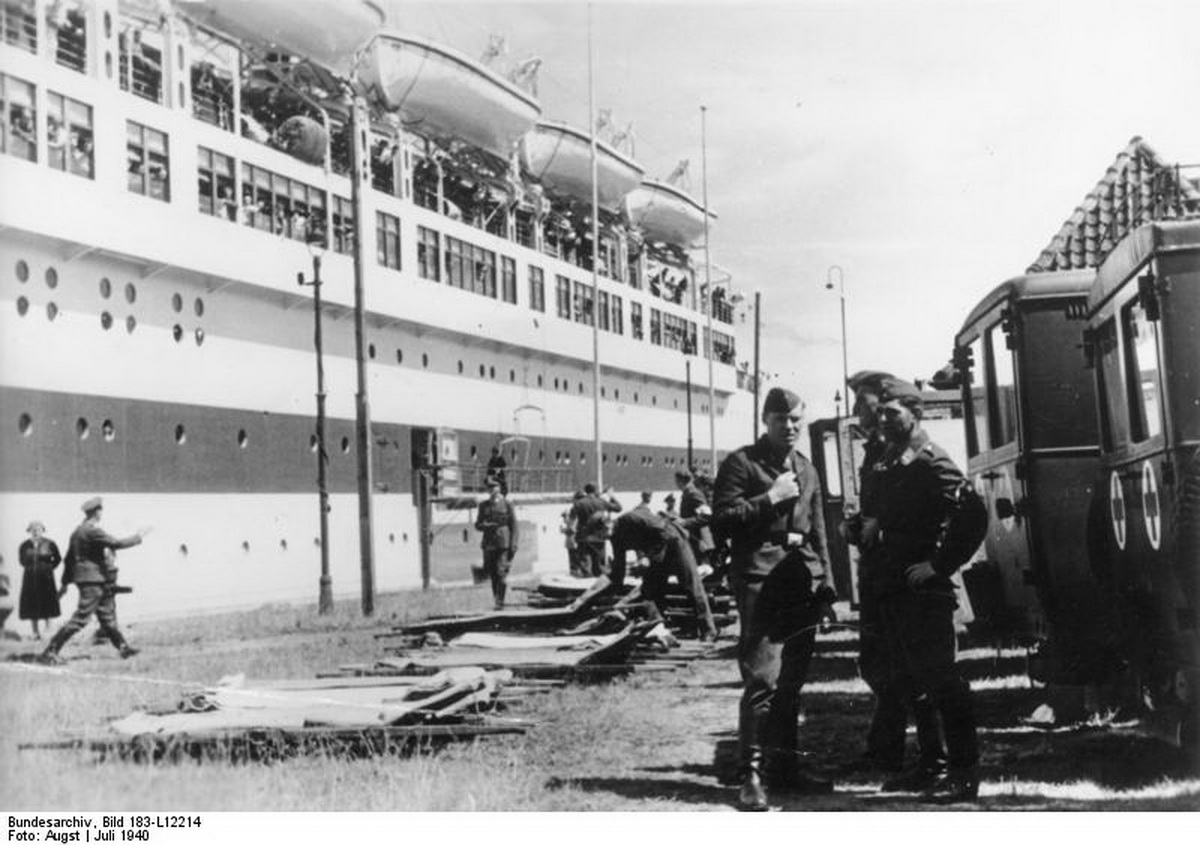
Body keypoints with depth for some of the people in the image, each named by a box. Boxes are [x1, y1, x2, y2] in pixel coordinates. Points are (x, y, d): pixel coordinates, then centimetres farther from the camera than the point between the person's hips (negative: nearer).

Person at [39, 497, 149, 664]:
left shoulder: (78, 530, 14)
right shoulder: (92, 530, -17)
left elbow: (69, 559, 18)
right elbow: (117, 543, -21)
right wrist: (138, 537, -9)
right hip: (92, 580, -11)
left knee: (107, 617, 15)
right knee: (80, 618, -10)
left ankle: (123, 647, 22)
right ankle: (50, 652, -10)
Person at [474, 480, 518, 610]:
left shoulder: (506, 505, 2)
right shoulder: (484, 506, 12)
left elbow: (514, 526, 2)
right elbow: (477, 525, 14)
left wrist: (513, 545, -5)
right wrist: (486, 526, -10)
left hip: (503, 544, -4)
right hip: (489, 544, 4)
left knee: (501, 573, -10)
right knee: (492, 574, 4)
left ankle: (500, 602, -9)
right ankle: (496, 599, 14)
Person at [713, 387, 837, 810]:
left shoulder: (806, 470, 20)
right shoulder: (741, 463, 1)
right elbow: (722, 518, -7)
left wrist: (825, 582, 15)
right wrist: (770, 498, -12)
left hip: (802, 583, 6)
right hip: (760, 581, -6)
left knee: (791, 683, 9)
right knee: (762, 681, -13)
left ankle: (785, 767, 17)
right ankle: (753, 774, -11)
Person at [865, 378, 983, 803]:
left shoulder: (933, 464, -10)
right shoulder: (883, 465, 15)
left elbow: (971, 519, -19)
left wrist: (939, 565, -18)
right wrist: (868, 532, 2)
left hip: (924, 590, -9)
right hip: (890, 589, 9)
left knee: (940, 679, -6)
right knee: (904, 680, 12)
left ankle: (964, 772, -1)